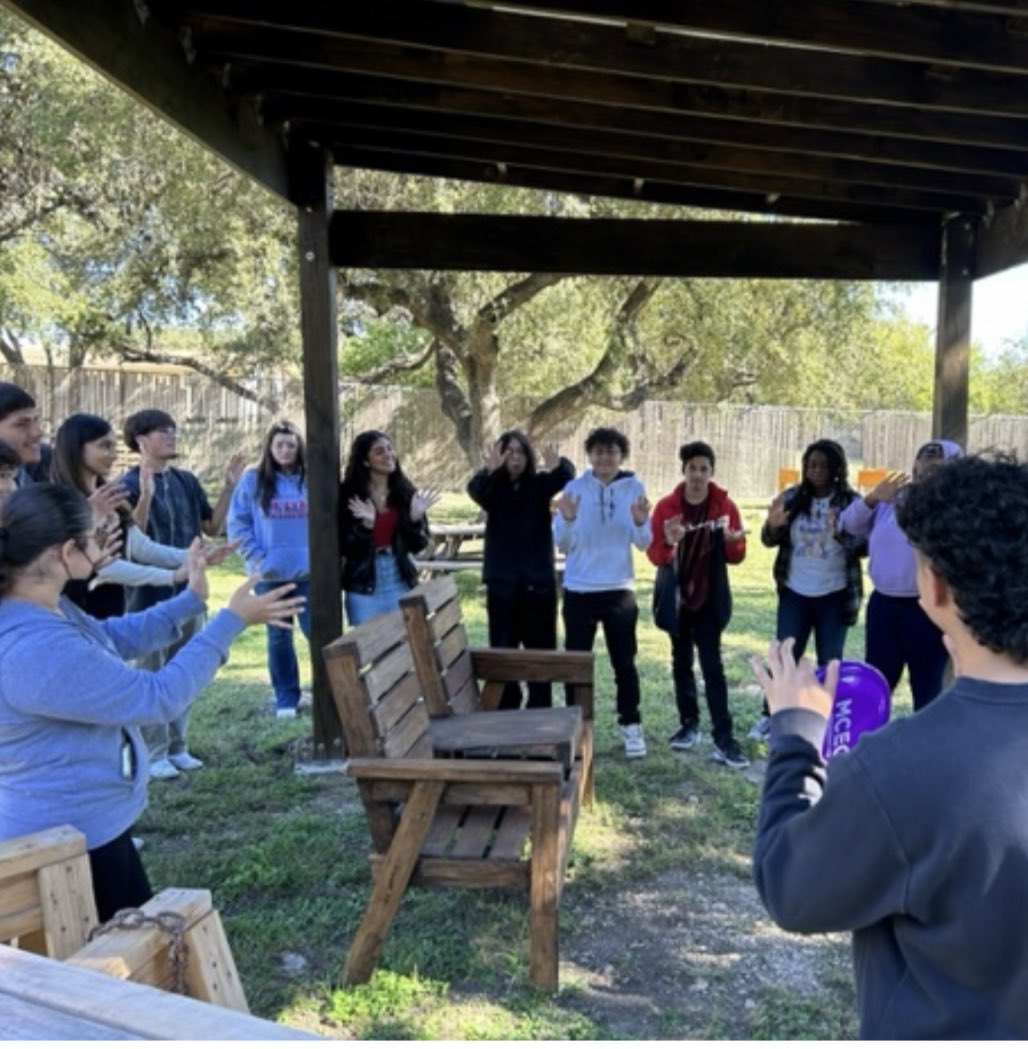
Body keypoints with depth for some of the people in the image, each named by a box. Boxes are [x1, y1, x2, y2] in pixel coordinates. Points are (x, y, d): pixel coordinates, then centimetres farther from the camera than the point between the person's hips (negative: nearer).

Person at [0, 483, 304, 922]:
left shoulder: (44, 609, -1)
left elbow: (112, 637, 18)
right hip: (69, 839, -10)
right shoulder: (37, 650, -34)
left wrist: (190, 599, 11)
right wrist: (232, 620, -19)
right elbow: (158, 697, -26)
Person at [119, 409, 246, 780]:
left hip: (187, 589, 6)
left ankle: (177, 747, 23)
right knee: (152, 674, 1)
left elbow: (212, 527, 12)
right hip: (149, 593, -6)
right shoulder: (130, 484, -10)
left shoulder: (187, 481, 8)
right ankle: (155, 753, 10)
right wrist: (145, 496, -30)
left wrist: (228, 488, 1)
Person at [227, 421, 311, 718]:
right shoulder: (253, 480, 0)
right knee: (279, 635, 11)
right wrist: (256, 557, -7)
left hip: (308, 570, 0)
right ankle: (286, 698, 22)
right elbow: (237, 522, 1)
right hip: (270, 573, 1)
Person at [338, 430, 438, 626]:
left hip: (400, 582, 3)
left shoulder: (405, 492, 3)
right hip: (363, 586, -3)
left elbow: (418, 544, 4)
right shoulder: (348, 495, -6)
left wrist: (415, 518, -13)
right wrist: (365, 525, -24)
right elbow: (343, 547, -9)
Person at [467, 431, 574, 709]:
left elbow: (566, 476, -18)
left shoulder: (540, 485, 2)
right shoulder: (492, 488, 1)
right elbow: (474, 489, -22)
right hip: (502, 582, 0)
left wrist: (558, 466, -42)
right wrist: (491, 471, -44)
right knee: (502, 651, 4)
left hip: (539, 581, 1)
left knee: (541, 651, 7)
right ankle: (505, 714, 13)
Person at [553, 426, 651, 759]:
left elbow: (644, 543, -2)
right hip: (579, 589, 0)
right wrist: (567, 520, -24)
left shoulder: (634, 488, 0)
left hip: (620, 589, 0)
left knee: (624, 661, 8)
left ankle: (631, 725, 21)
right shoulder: (574, 488, -3)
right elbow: (561, 544, -5)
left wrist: (640, 523, -22)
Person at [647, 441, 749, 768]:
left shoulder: (725, 506, -4)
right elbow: (653, 554, -6)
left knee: (712, 665, -6)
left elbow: (737, 557, 0)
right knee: (681, 662, 12)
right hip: (676, 596, 2)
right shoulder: (666, 506, -5)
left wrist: (732, 541, -23)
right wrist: (668, 543, -28)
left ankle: (723, 739, -5)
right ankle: (689, 723, 27)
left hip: (710, 598, -1)